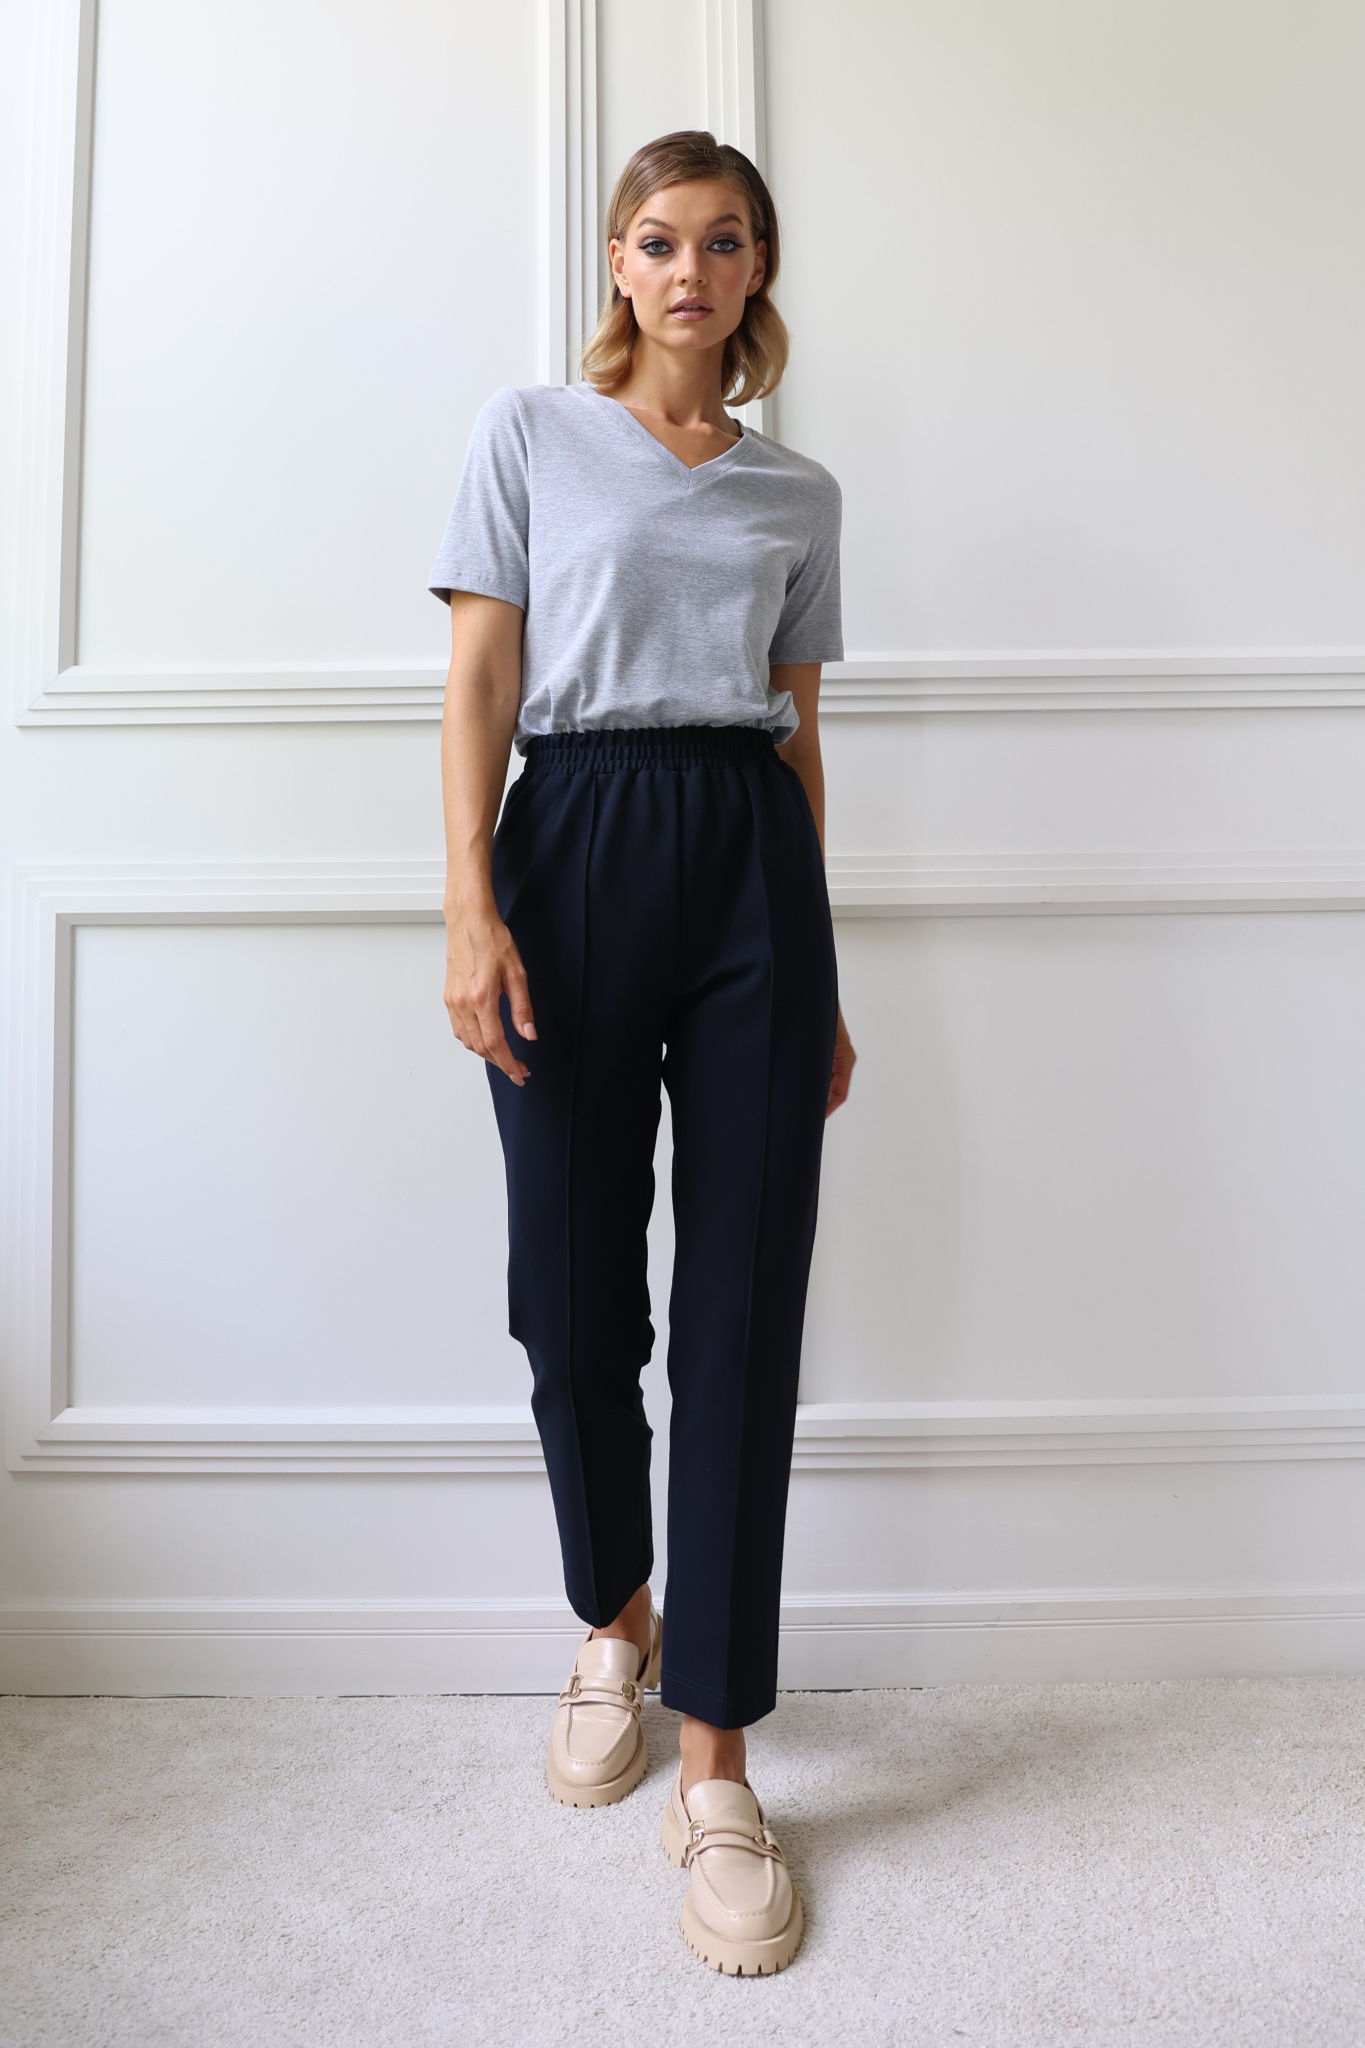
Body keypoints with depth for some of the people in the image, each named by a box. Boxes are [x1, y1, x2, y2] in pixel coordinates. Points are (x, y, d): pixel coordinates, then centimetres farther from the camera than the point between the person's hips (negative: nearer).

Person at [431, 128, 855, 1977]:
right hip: (577, 844, -1)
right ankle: (615, 1621, 31)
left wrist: (825, 977, 12)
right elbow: (482, 678, 2)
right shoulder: (531, 431, 11)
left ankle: (715, 1763, 9)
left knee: (743, 1307, -3)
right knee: (573, 1291, 2)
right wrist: (470, 909, -11)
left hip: (754, 857, 2)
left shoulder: (798, 493, 18)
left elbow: (799, 729, 16)